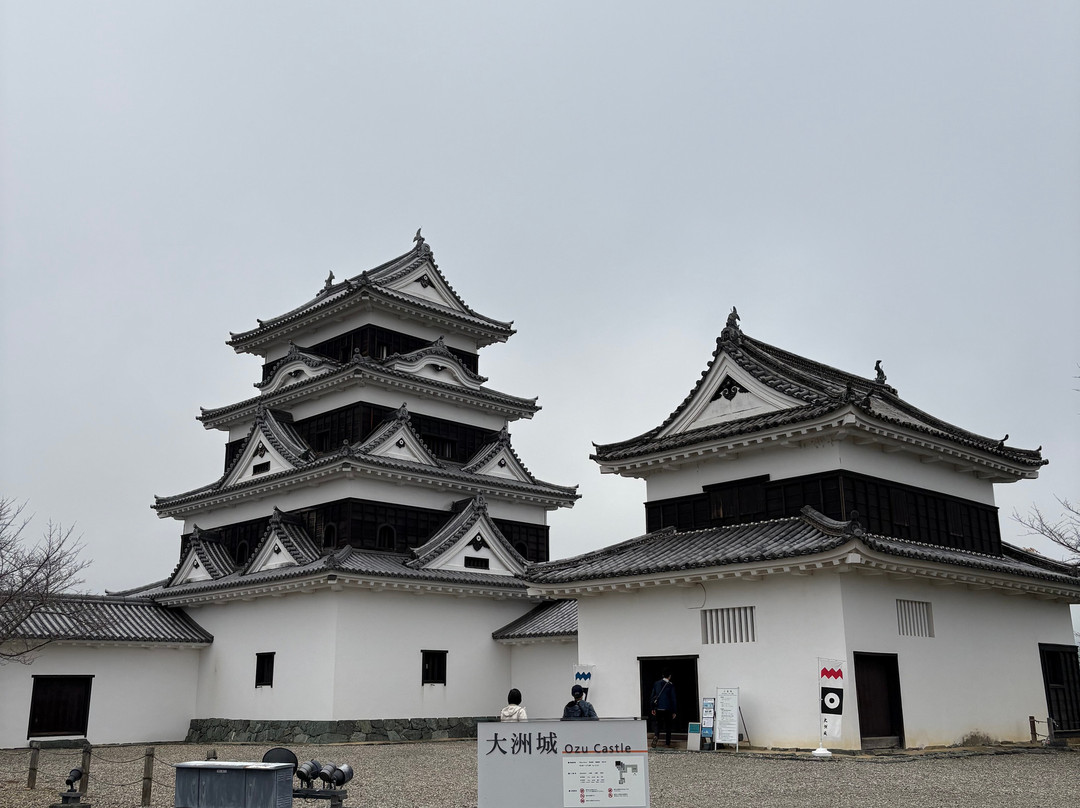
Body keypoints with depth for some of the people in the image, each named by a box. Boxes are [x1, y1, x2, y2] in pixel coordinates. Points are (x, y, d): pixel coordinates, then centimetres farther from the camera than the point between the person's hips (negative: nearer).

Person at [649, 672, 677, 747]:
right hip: (667, 709, -2)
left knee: (657, 723, 10)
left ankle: (656, 735, -17)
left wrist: (652, 708, 10)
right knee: (668, 726, 10)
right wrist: (674, 712, 0)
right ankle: (667, 743, 13)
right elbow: (673, 699, -5)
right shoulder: (671, 685, -7)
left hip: (658, 708, 2)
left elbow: (652, 696, 5)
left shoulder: (657, 683, 3)